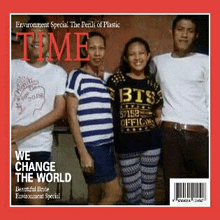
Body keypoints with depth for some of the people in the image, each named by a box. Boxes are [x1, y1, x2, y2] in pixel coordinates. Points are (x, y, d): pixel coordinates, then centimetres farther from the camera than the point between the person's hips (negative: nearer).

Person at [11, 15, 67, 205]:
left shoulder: (58, 73, 6)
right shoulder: (12, 67, 5)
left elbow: (60, 110, -3)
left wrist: (26, 131, -13)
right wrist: (11, 143, -12)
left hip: (39, 148, 0)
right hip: (12, 146, 0)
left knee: (37, 202, 0)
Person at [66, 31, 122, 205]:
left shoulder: (107, 78, 14)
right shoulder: (77, 76, -4)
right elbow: (72, 116, -10)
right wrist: (83, 152, -14)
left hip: (108, 145, 6)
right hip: (91, 146, -6)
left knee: (96, 198, 10)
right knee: (115, 193, -7)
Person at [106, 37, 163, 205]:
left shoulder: (152, 83, 7)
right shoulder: (116, 80, -2)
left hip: (151, 143, 3)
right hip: (126, 145, -2)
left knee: (148, 192, 12)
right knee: (132, 194, 7)